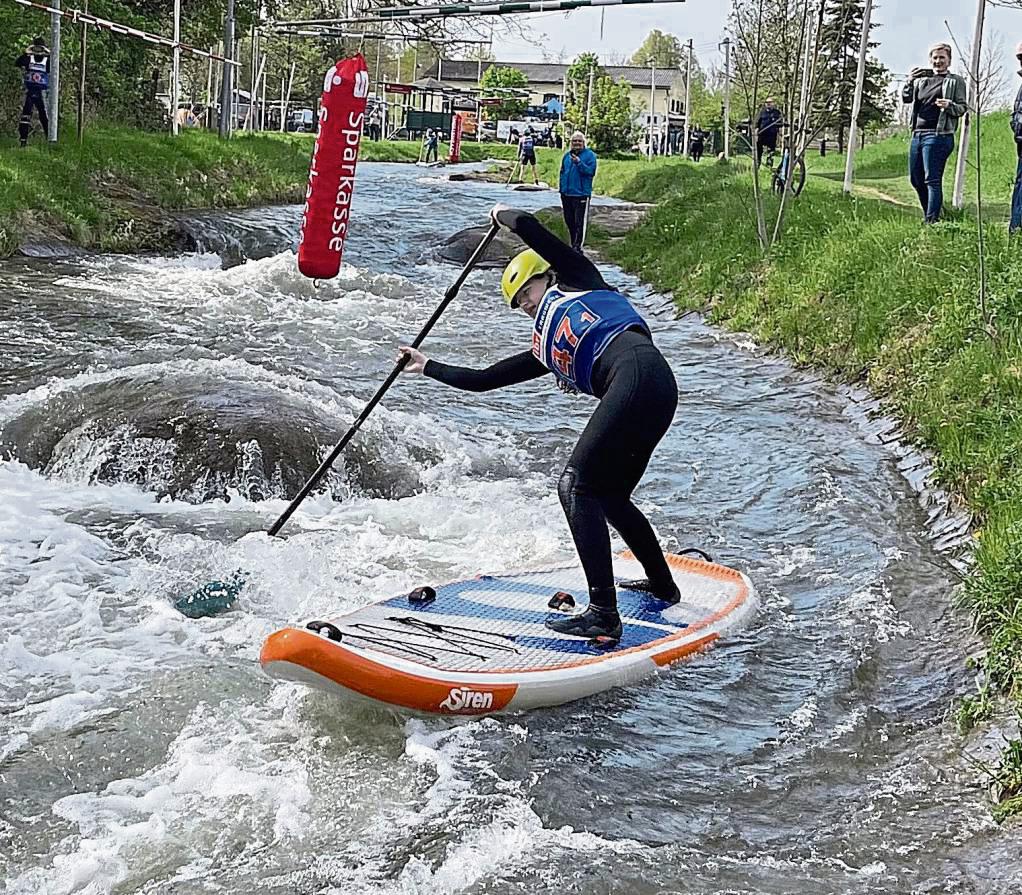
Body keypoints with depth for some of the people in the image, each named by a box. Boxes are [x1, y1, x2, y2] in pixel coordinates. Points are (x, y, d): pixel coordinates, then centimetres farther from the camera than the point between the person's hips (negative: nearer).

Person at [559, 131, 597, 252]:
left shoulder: (590, 155, -3)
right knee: (569, 221, 13)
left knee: (579, 222, -7)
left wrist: (579, 163, -24)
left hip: (581, 194, -6)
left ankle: (577, 246, -4)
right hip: (566, 194, 6)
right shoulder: (567, 155, 13)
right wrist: (562, 189, 16)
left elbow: (591, 171, -14)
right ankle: (573, 244, 24)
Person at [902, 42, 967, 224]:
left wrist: (949, 105, -22)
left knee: (932, 180, -12)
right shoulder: (921, 80, 18)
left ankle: (932, 220, -13)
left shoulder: (956, 82, 4)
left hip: (938, 135, -6)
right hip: (917, 134, 6)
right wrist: (910, 80, -6)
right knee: (915, 179, 10)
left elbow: (963, 107, -1)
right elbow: (906, 99, 10)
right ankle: (929, 214, 23)